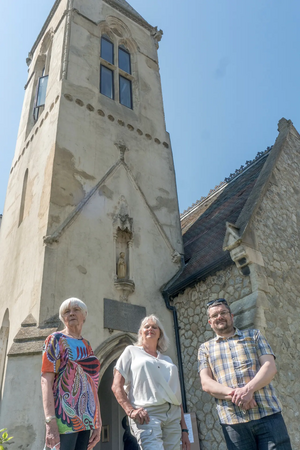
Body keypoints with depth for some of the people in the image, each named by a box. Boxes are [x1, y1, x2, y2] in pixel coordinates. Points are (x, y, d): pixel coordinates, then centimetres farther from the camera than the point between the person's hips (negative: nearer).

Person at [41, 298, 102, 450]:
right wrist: (50, 422, -22)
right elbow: (46, 380, -11)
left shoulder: (86, 345, 16)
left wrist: (98, 423, 11)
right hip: (65, 416, -6)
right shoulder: (56, 339, -1)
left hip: (86, 417, 6)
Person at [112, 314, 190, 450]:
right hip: (147, 415, -5)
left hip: (173, 417, 5)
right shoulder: (132, 351, 11)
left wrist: (184, 429, 15)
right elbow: (116, 386, 2)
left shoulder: (167, 360, 23)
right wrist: (130, 410, -12)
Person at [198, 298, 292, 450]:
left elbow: (270, 367, 0)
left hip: (268, 414, 0)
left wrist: (248, 389, -18)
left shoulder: (254, 335, 12)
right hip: (232, 421, 1)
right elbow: (206, 383, 1)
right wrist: (234, 394, -17)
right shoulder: (205, 348, 13)